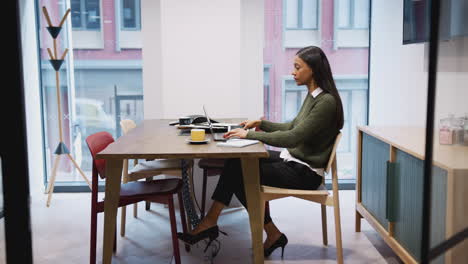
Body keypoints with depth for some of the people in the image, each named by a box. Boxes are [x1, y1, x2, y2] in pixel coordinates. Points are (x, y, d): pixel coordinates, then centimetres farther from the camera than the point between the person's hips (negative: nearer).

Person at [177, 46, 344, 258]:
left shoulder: (326, 101, -20)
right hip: (292, 160, 9)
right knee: (237, 161, -6)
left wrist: (251, 134, -23)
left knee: (240, 173, -12)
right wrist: (261, 124, 8)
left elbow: (293, 137, -26)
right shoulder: (312, 96, 10)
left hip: (304, 172, -9)